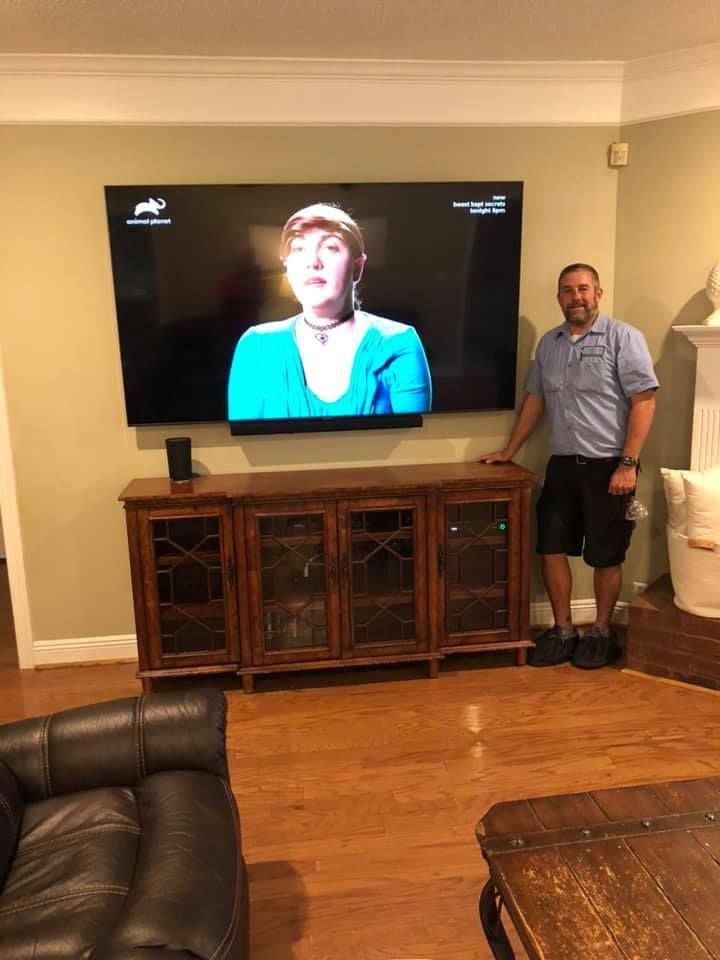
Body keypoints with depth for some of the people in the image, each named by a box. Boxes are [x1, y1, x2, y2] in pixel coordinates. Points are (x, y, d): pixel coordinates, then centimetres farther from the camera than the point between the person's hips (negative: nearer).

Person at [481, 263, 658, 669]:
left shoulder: (623, 337, -7)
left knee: (605, 556, 5)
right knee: (552, 548, 6)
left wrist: (628, 463, -18)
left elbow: (644, 401, -12)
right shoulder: (548, 343, 10)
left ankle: (601, 631, 23)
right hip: (562, 465, 5)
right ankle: (563, 630, 21)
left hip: (608, 465, -5)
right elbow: (535, 399, 17)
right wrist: (510, 451, 15)